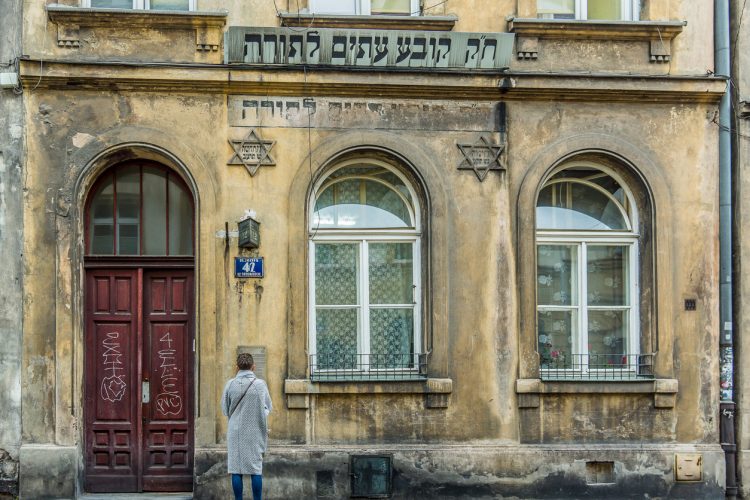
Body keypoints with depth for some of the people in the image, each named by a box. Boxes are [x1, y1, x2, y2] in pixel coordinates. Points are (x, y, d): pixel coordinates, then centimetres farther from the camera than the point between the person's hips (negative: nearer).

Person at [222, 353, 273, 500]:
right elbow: (268, 408, 0)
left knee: (236, 469, 5)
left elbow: (225, 409, 3)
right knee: (256, 469, 5)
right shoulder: (260, 384, -8)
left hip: (235, 432, 1)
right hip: (254, 432, -1)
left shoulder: (230, 384, -5)